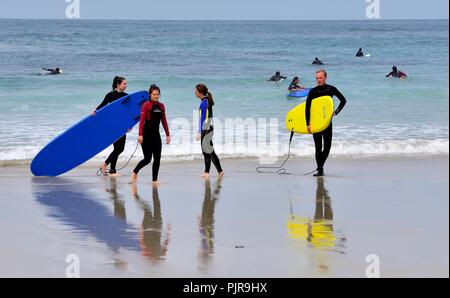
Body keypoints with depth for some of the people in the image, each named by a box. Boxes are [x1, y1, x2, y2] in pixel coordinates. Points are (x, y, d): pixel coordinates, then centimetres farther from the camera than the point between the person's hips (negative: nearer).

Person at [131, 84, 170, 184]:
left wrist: (167, 134, 11)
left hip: (156, 134, 6)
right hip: (147, 134, -5)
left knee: (157, 158, 0)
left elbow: (164, 121, 14)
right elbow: (142, 120, -13)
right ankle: (134, 172, 19)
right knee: (147, 159, -3)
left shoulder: (161, 106, 9)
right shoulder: (146, 105, -8)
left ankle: (155, 179, 7)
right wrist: (140, 134, -21)